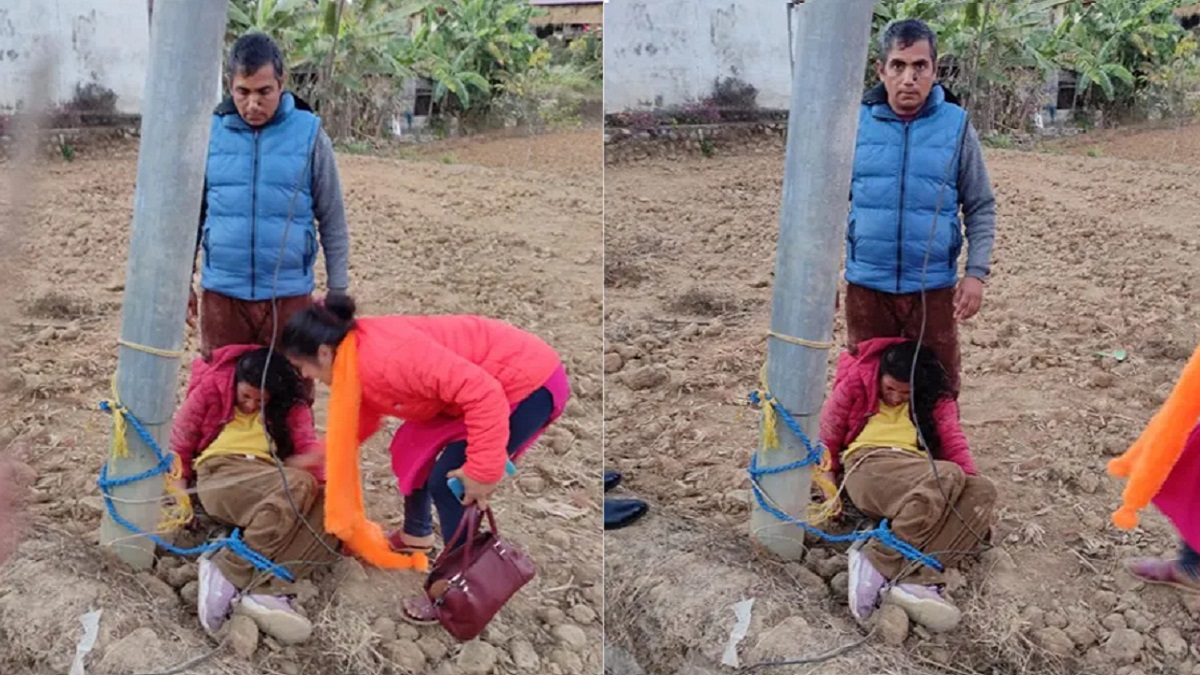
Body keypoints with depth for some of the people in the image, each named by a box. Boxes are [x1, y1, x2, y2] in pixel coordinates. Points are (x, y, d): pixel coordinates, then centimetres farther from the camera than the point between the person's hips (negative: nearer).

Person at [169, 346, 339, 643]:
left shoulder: (289, 405, 14)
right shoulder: (211, 388, 6)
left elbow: (311, 450, 2)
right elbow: (180, 442, 9)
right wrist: (180, 487, -2)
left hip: (275, 483, 4)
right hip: (222, 473, -4)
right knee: (298, 485, -35)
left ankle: (262, 590, -42)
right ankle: (226, 573, -37)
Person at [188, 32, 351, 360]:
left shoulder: (309, 135, -4)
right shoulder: (210, 133, 0)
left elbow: (333, 222, 1)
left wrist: (338, 292, 1)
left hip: (289, 296, -1)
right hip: (221, 294, 2)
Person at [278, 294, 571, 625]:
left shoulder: (384, 360, -28)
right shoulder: (356, 359, 2)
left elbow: (484, 393, -32)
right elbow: (352, 424, 21)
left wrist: (482, 470, -26)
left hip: (531, 382, -10)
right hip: (489, 383, 10)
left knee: (447, 482, -8)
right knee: (411, 448, 16)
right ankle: (416, 534, 40)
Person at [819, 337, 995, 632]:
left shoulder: (935, 398, 18)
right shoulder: (857, 382, 9)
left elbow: (953, 442, 7)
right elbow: (827, 434, 10)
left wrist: (969, 484, -9)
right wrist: (827, 480, -1)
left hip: (921, 473, 5)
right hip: (869, 464, -5)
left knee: (983, 490, -27)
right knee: (947, 476, -34)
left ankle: (913, 580, -42)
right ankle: (875, 561, -38)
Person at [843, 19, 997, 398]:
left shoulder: (957, 126, -3)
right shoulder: (857, 124, -2)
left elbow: (981, 208, 2)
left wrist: (976, 272, -8)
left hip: (933, 288, -1)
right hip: (866, 285, 1)